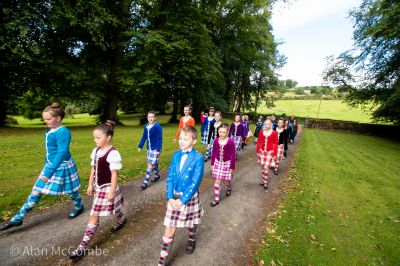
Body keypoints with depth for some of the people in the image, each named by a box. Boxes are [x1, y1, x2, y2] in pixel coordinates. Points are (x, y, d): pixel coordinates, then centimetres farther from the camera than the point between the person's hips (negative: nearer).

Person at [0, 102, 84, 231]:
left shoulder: (63, 132, -23)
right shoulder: (50, 130, 5)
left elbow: (62, 152, -26)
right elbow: (50, 150, 17)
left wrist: (49, 172, -23)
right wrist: (47, 166, 23)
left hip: (62, 166, -8)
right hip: (51, 165, 8)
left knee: (70, 190, 11)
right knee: (36, 191, 13)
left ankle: (79, 207, 36)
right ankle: (18, 218, 25)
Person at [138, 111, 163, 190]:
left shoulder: (158, 126, -15)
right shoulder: (146, 126, 4)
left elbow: (159, 139, -16)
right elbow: (144, 137, 13)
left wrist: (158, 149, -21)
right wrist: (140, 146, 13)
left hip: (155, 149, -7)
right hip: (149, 148, 7)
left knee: (150, 165, -4)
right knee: (154, 164, 18)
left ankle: (145, 182, 3)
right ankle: (157, 175, 39)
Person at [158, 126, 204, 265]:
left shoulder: (198, 158, -17)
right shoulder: (176, 155, -3)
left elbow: (195, 182, -19)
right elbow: (170, 177, -3)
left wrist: (183, 200, -20)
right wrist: (170, 197, -13)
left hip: (190, 197, -2)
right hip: (174, 197, 2)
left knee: (191, 224, 25)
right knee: (169, 231, 8)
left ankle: (191, 240, 57)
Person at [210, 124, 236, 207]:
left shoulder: (230, 142, -17)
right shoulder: (216, 141, -7)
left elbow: (233, 155, -11)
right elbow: (213, 153, 3)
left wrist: (232, 167, -8)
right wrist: (212, 163, 6)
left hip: (227, 163, -2)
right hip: (218, 163, 3)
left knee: (227, 179, 15)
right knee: (217, 181, 5)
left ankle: (229, 188, 51)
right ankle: (216, 199, 15)